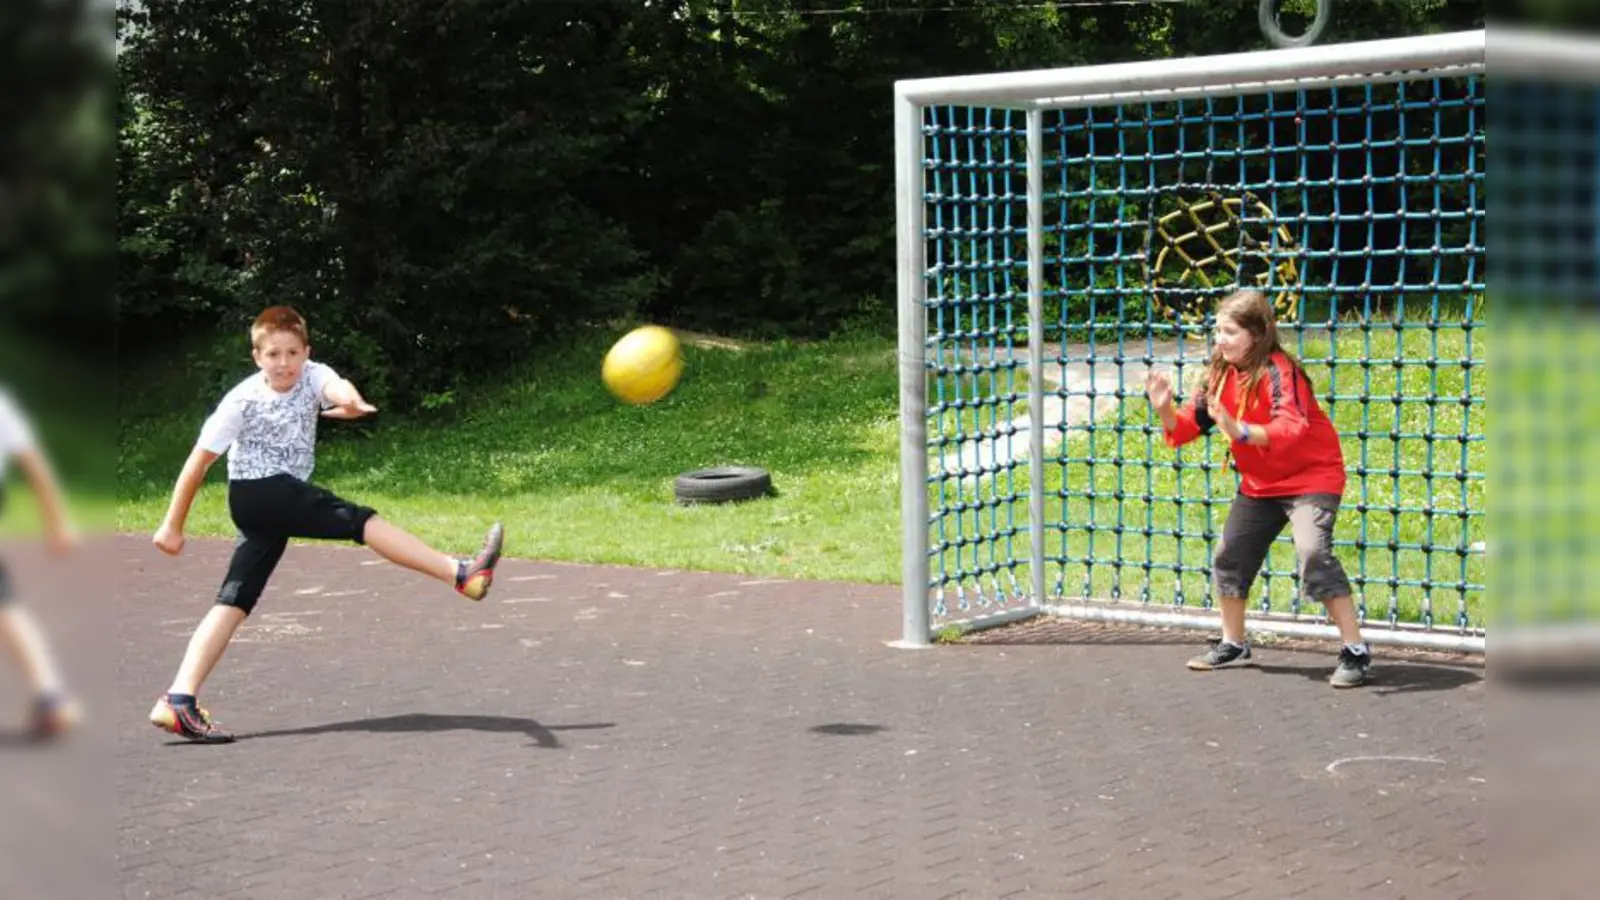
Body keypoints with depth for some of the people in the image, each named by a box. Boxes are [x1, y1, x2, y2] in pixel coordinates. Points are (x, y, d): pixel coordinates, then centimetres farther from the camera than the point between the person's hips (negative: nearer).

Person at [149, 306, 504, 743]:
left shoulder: (311, 376, -3)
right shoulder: (241, 402, -10)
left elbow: (336, 386, -28)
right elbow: (198, 462, -5)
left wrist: (350, 400, -54)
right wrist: (172, 525, -3)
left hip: (286, 499, 6)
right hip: (257, 493, -6)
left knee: (235, 602, 2)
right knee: (361, 520, -17)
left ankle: (178, 700, 0)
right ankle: (461, 574, -21)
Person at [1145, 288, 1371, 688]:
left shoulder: (1279, 371, -25)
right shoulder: (1221, 375, -1)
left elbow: (1292, 429, -39)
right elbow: (1188, 426, 3)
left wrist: (1240, 431, -52)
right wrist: (1166, 411, -18)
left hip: (1312, 475, -9)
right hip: (1260, 483, 9)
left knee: (1314, 554, -25)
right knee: (1230, 557, 12)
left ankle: (1356, 651, -19)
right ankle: (1233, 644, 31)